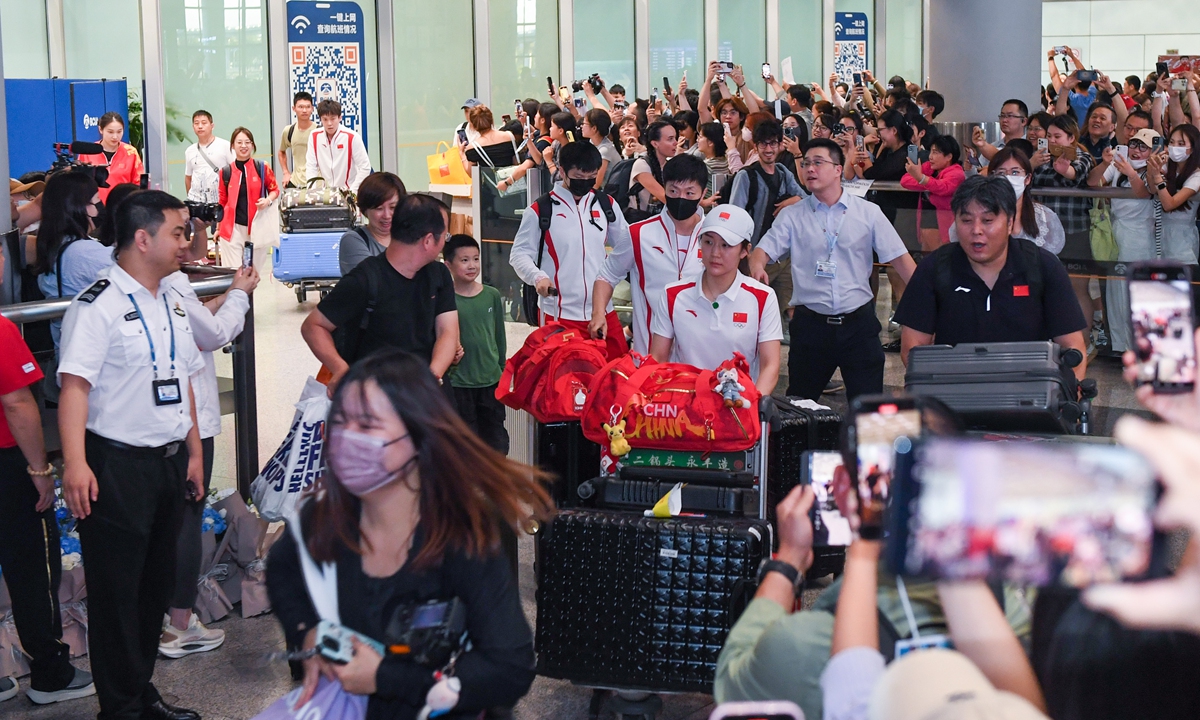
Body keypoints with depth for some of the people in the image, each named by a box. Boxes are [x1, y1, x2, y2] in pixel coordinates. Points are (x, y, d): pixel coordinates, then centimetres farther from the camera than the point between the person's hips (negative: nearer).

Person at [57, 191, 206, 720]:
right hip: (117, 467, -8)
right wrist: (75, 463, -31)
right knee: (116, 592, 2)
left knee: (156, 585, 16)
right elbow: (75, 383, -22)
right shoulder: (99, 305, -14)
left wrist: (193, 451, 21)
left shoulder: (169, 302, 14)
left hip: (168, 461, 8)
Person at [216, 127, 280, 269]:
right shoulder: (226, 172, 3)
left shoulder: (262, 168, 1)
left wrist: (268, 200, -11)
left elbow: (274, 189, 12)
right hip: (232, 229, -1)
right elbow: (222, 203, 11)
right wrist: (218, 228, 14)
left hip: (257, 228, 1)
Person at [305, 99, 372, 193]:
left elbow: (365, 167, -8)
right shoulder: (314, 136, 0)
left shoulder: (352, 137, -11)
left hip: (348, 191, -3)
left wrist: (352, 191, -11)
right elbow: (311, 166, 4)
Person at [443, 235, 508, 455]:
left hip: (491, 381, 3)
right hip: (458, 384, -3)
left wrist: (502, 370, 12)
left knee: (497, 444, 10)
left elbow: (500, 336, 11)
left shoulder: (492, 296, 4)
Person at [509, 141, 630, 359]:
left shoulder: (606, 205, 9)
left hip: (603, 312, 4)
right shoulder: (541, 210, -4)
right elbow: (520, 253, -1)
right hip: (559, 314, -4)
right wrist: (538, 277, -20)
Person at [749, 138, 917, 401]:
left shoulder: (868, 212, 3)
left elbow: (900, 258, 1)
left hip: (859, 322, -1)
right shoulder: (792, 216, 5)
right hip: (811, 323, 1)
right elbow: (765, 249, -6)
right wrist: (756, 267, -30)